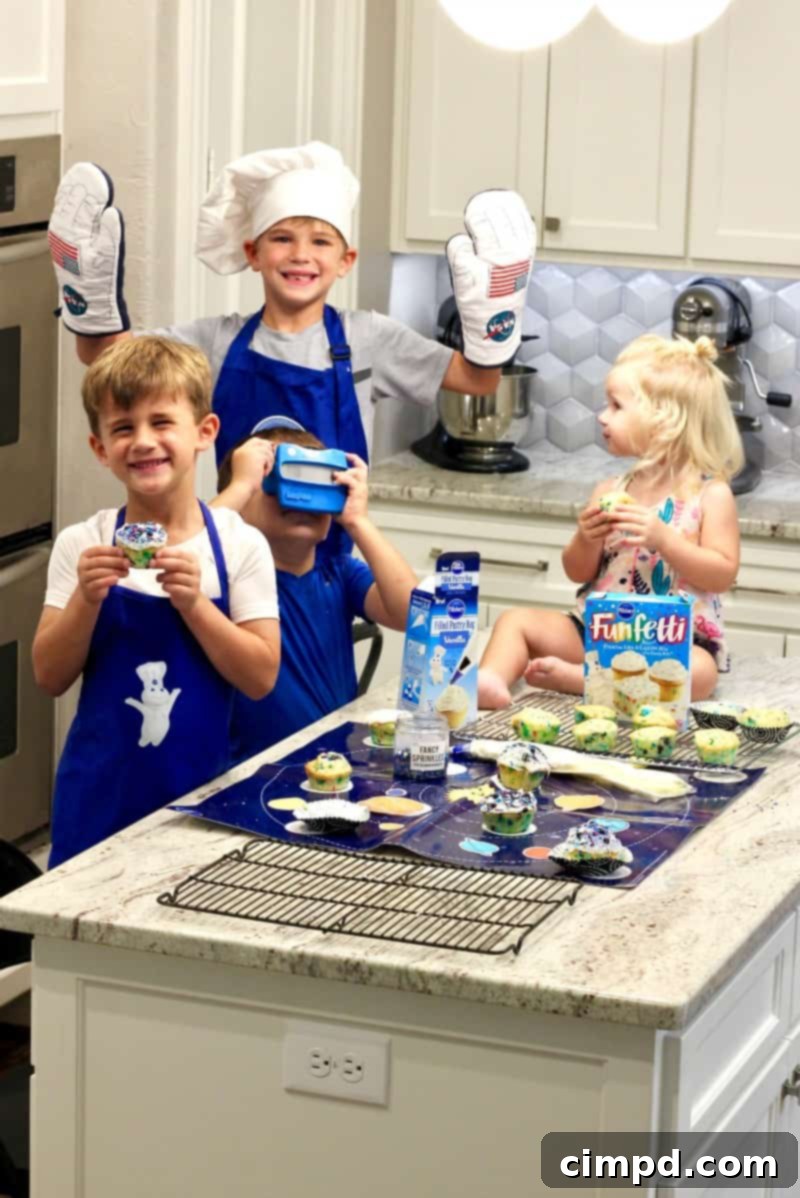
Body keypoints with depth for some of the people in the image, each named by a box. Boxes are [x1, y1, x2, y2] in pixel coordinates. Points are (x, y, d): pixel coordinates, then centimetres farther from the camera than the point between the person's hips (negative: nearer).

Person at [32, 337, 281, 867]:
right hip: (100, 791, 1)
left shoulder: (241, 545, -5)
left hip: (200, 788, -1)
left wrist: (193, 602, -21)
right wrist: (87, 599, -19)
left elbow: (261, 677, -9)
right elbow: (51, 677, -3)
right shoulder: (82, 545, -2)